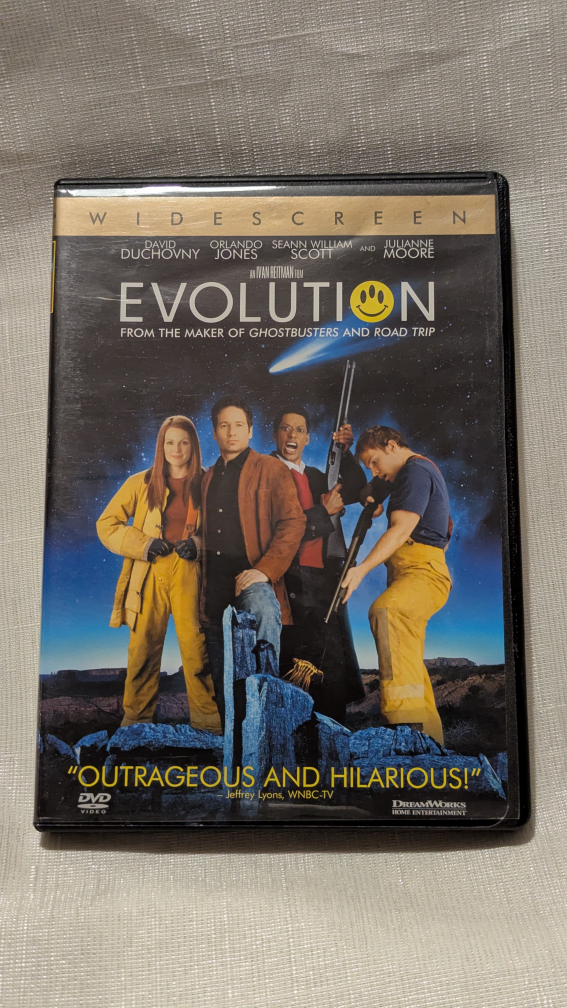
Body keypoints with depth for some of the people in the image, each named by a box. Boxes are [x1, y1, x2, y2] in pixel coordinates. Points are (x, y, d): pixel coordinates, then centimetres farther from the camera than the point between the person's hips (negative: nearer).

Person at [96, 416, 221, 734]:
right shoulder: (141, 483, 6)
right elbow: (107, 524, 6)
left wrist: (199, 544, -7)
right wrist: (143, 544, -7)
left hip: (189, 575, -1)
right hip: (150, 575, 1)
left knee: (196, 645, -3)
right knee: (144, 646, 4)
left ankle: (207, 717, 12)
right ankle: (137, 715, 21)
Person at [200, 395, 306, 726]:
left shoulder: (271, 469, 3)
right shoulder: (208, 478, 19)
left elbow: (294, 522, -7)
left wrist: (264, 570, -19)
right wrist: (201, 586, 13)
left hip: (252, 578, -5)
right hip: (214, 592, 5)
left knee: (264, 610, -39)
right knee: (221, 683, 8)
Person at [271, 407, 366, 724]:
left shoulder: (314, 475, 20)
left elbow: (355, 492, 14)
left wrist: (345, 453, 2)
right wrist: (324, 512, -8)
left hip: (324, 580, 7)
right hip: (294, 582, -7)